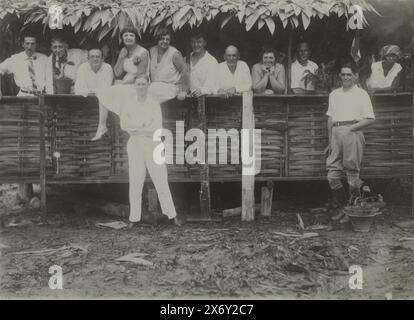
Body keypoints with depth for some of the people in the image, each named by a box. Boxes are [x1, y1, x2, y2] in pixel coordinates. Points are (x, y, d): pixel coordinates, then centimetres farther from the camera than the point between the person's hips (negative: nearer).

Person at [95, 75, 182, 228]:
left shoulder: (154, 103, 0)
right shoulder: (129, 102, 4)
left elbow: (157, 128, -7)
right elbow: (123, 124, 1)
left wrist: (137, 129, -11)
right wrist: (142, 125, -6)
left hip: (152, 143, -1)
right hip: (135, 144, 1)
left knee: (160, 180, 0)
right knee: (135, 182, -1)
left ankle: (172, 214, 9)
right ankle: (134, 217, 7)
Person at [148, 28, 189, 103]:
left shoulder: (174, 54, -11)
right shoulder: (152, 50, 7)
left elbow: (185, 71, -10)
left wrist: (183, 91, -12)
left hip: (171, 87, -5)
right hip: (155, 86, 6)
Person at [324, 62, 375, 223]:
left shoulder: (361, 94, 4)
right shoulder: (334, 94, 19)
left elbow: (370, 119, -2)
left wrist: (351, 129, -13)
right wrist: (330, 142, 15)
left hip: (352, 133, -5)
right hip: (336, 133, 5)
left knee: (352, 174, -1)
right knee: (332, 176, 0)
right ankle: (343, 207, 15)